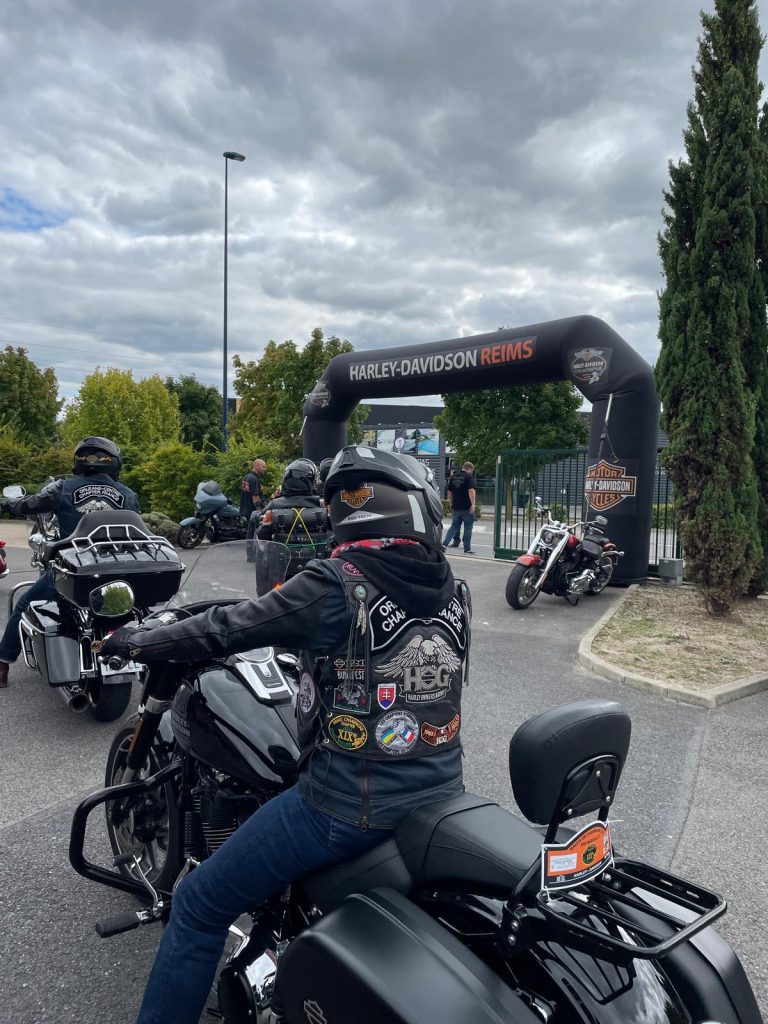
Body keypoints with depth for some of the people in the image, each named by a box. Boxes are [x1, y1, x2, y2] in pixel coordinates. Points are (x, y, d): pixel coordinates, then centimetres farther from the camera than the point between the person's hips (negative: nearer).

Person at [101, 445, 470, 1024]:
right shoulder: (455, 591, -1)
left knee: (198, 907, 10)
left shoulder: (338, 585, -19)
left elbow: (228, 629, -10)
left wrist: (136, 642, 7)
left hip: (348, 806, -7)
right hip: (440, 797, 7)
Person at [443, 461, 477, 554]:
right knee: (468, 528, 3)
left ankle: (445, 544, 2)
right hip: (467, 508, -5)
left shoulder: (453, 476, 12)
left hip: (455, 507, 6)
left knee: (454, 526, 13)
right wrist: (473, 504, -22)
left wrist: (451, 503, 28)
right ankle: (467, 549, 6)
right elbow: (471, 491, -20)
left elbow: (449, 492, 19)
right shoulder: (469, 477, -8)